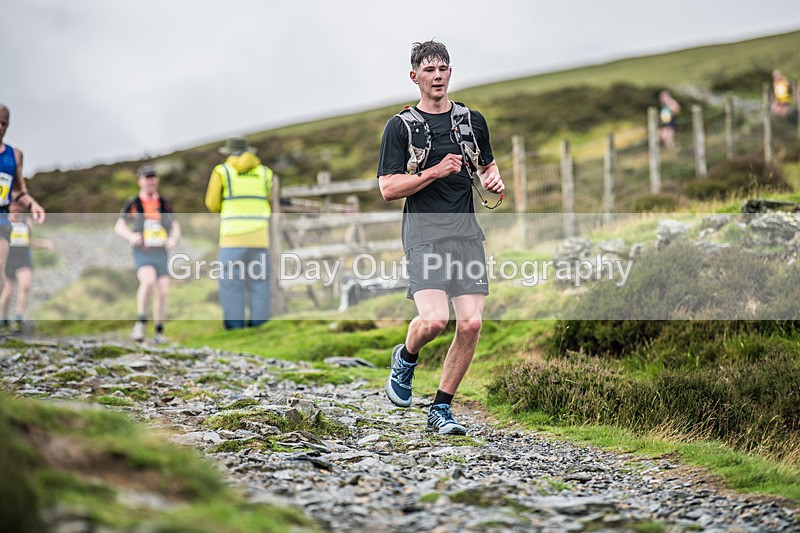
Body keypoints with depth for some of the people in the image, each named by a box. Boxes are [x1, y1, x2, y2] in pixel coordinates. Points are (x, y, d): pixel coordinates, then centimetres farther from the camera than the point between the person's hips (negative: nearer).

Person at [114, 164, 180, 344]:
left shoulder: (165, 204, 12)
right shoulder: (132, 204, 5)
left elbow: (175, 226, 10)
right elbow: (119, 227, 3)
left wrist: (174, 239, -13)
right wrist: (131, 236, -18)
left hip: (161, 253, 3)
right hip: (142, 253, -3)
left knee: (163, 292, -3)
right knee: (148, 281, -30)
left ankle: (159, 333, 9)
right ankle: (141, 323, -20)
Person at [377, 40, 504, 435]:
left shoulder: (472, 121, 15)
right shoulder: (400, 126, 2)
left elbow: (487, 166, 30)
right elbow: (388, 189, -4)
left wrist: (494, 181, 6)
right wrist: (435, 171, -13)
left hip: (466, 231, 4)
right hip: (424, 230, -4)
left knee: (470, 324, -7)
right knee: (435, 319, -21)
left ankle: (440, 411, 7)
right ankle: (406, 358, 15)